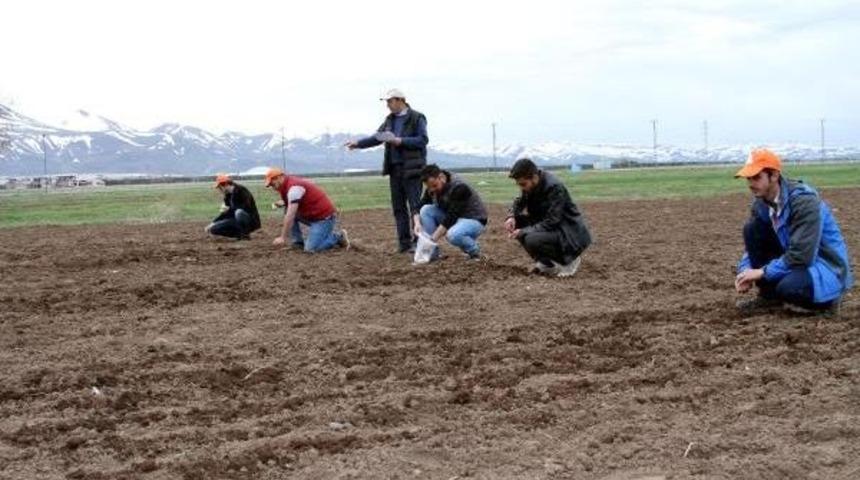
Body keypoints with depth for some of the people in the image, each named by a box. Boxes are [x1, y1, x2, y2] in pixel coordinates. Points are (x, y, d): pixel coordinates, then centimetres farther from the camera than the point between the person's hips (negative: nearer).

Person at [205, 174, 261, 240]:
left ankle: (245, 235, -19)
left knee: (239, 212, -39)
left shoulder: (240, 191, -16)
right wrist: (213, 223, 5)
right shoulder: (228, 196, 8)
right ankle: (240, 234, 1)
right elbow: (226, 212, 13)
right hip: (237, 222, 8)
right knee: (213, 229, -3)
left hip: (251, 220, -8)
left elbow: (247, 207, -26)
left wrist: (229, 209, -22)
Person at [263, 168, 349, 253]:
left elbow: (290, 216, -24)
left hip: (325, 217, -10)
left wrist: (283, 238, -21)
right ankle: (298, 243, 6)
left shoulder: (294, 187, -21)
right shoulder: (289, 184, 9)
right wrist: (281, 203, 3)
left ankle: (338, 238, 1)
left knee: (310, 249, -18)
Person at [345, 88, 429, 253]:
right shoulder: (390, 119, 15)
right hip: (394, 168, 7)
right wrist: (358, 143, 4)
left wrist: (401, 141, -17)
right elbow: (377, 137, 16)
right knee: (398, 208, 7)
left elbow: (423, 140, -12)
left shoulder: (417, 118, -5)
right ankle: (404, 243, 11)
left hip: (411, 168, -7)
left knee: (415, 206, -7)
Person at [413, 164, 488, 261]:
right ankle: (432, 252, -10)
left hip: (473, 219, -7)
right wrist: (417, 223, -27)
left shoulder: (459, 187, -29)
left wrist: (434, 238, -35)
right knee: (426, 210, -16)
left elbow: (451, 217, -32)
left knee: (453, 235, -39)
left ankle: (474, 250, -6)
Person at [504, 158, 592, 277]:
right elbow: (519, 203, 12)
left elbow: (551, 222, -27)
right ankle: (546, 262, 4)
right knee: (516, 221, -5)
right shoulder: (531, 185, -2)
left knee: (532, 240, -31)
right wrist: (511, 216, -10)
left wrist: (524, 231, -28)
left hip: (572, 234, -9)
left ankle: (568, 260, -5)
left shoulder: (554, 187, -25)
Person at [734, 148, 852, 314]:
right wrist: (745, 272, -14)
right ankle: (769, 297, 0)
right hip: (793, 260, 7)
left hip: (827, 268, -7)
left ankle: (825, 300, -3)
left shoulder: (804, 200, -25)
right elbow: (752, 243, 6)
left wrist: (763, 272, -24)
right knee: (752, 228, -9)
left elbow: (801, 256, -30)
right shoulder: (761, 202, -2)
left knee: (788, 286, -38)